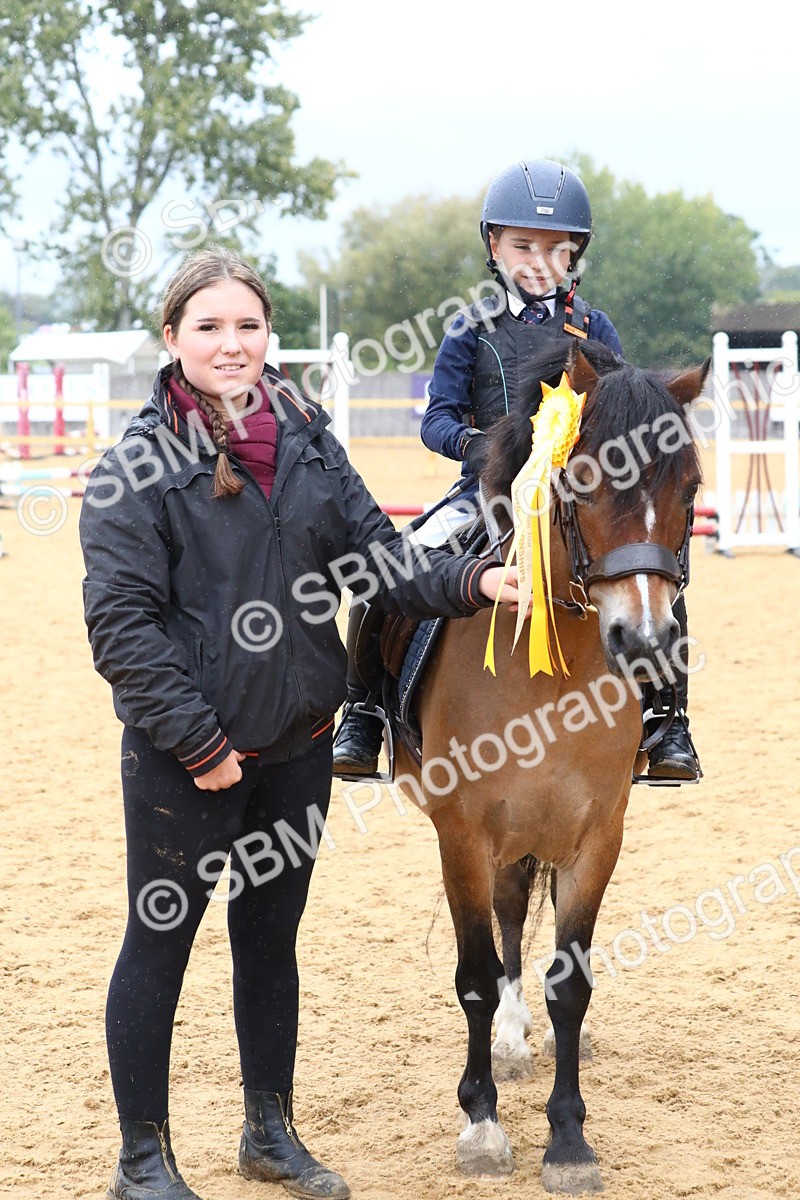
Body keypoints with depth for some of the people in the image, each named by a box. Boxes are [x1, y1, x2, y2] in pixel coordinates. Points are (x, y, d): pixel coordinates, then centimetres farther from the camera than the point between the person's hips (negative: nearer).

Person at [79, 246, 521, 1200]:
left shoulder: (306, 441, 3)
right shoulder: (137, 466, -12)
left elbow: (380, 561, 4)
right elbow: (121, 622, -15)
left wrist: (473, 582, -14)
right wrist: (197, 743, -18)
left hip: (297, 743, 5)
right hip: (182, 754, -5)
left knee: (271, 935, 17)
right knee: (160, 939, 6)